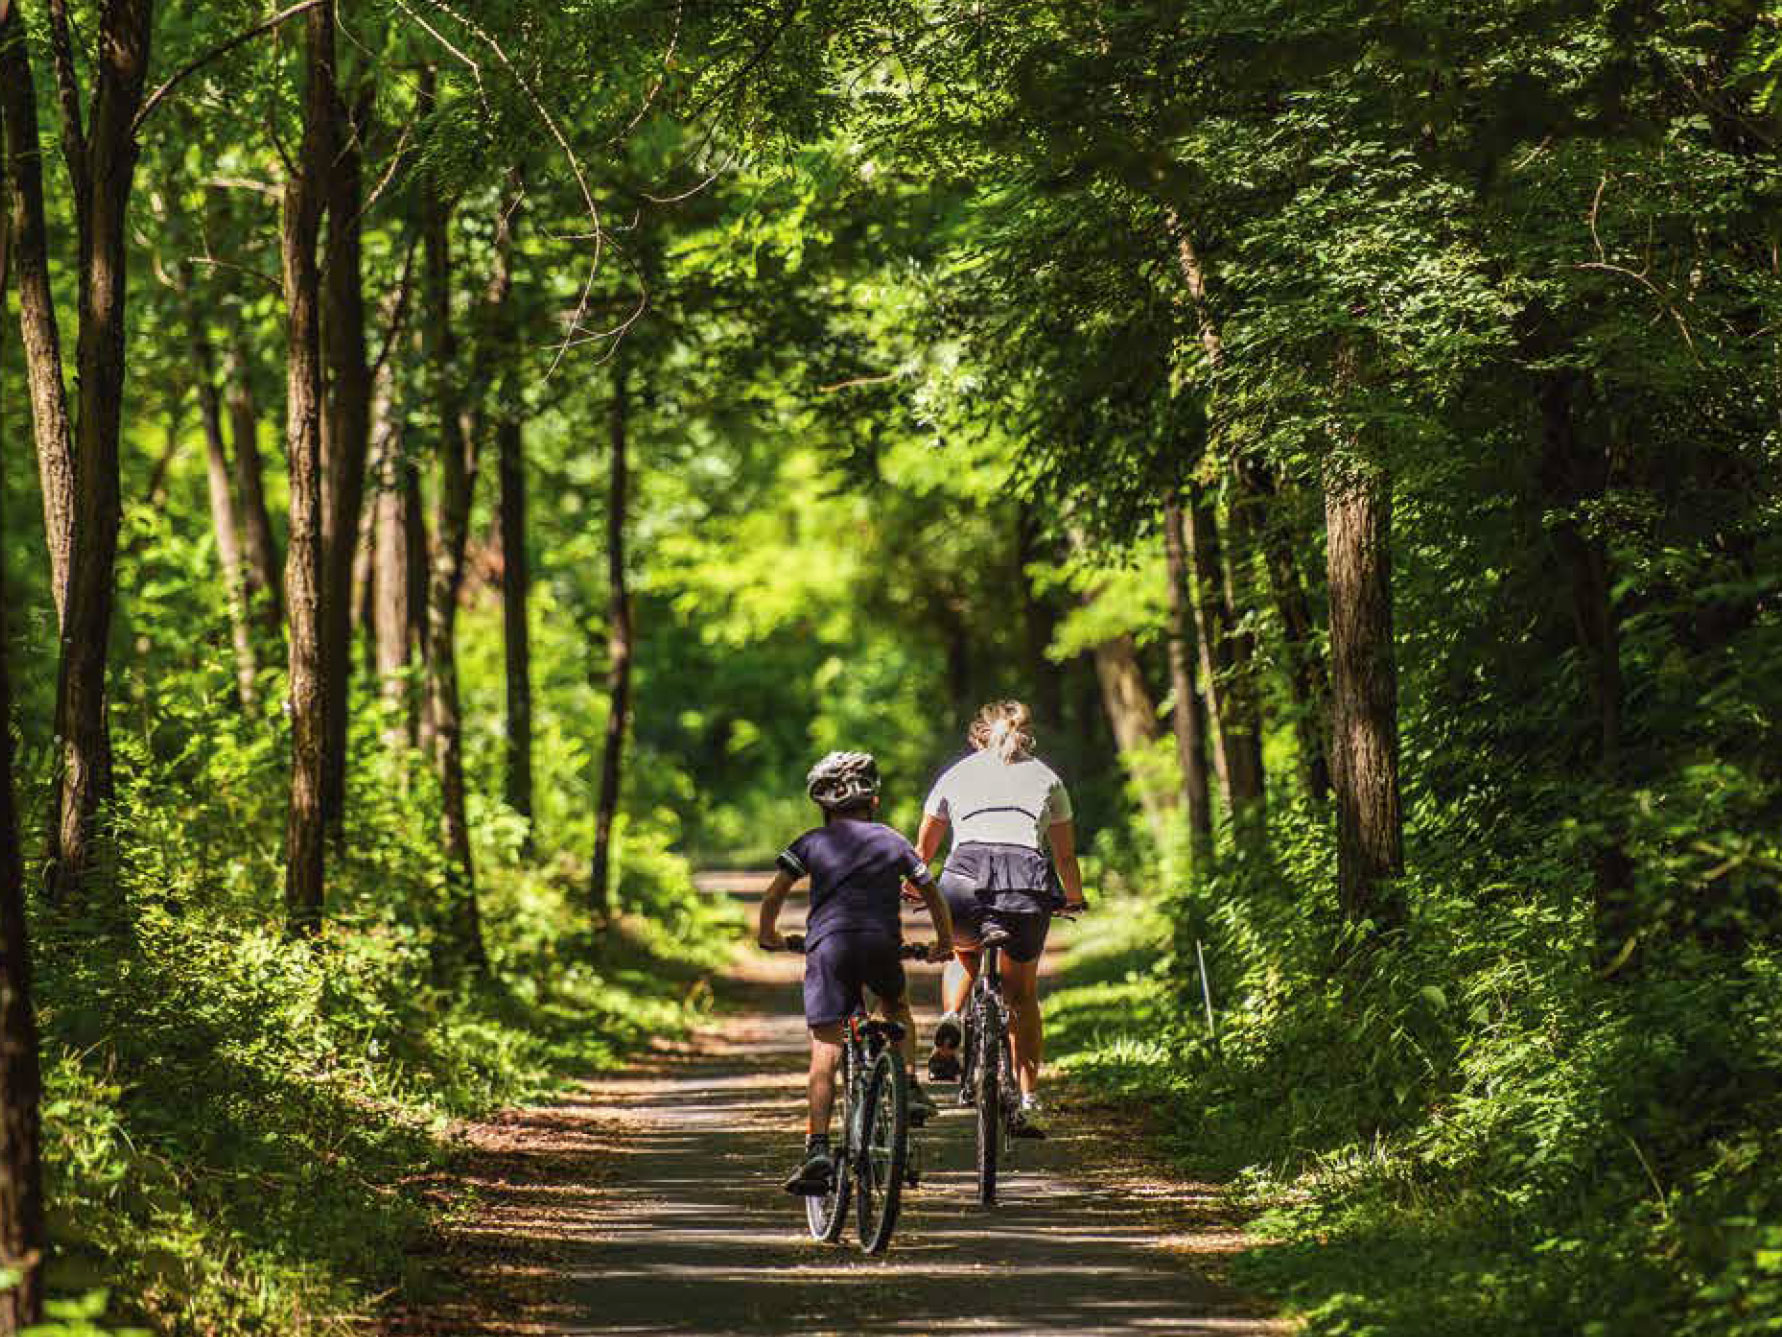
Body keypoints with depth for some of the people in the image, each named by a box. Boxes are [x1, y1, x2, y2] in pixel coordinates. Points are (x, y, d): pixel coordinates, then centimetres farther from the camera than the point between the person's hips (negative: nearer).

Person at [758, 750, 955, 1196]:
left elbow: (774, 895, 4)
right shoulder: (892, 842, 19)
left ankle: (817, 1148, -14)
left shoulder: (813, 842, 14)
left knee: (825, 1051, -3)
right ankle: (910, 1089, 13)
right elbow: (932, 895, 23)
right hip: (882, 943, 1)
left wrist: (766, 934, 22)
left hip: (829, 945, -1)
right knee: (896, 1008, 33)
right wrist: (943, 942, 38)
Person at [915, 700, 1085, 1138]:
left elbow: (923, 850, 32)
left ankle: (950, 1023, 5)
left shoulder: (956, 773, 23)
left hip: (965, 877, 0)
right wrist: (1074, 900, 46)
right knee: (1022, 993, 18)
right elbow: (1066, 855, 28)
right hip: (1029, 881, 0)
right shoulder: (1046, 777, 23)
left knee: (963, 951, 33)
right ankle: (1027, 1102, 8)